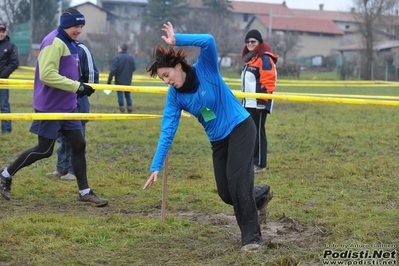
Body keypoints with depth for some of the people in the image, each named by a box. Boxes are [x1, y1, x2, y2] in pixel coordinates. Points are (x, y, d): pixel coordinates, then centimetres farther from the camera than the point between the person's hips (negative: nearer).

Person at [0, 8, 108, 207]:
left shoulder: (69, 44, 12)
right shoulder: (54, 43, -18)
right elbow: (47, 75, -27)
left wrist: (78, 89, 8)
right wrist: (77, 86, -26)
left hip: (67, 107, 9)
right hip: (50, 107, -9)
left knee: (79, 145, 5)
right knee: (44, 150, 0)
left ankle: (85, 193, 10)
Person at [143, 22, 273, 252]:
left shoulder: (205, 71, -17)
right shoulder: (174, 96, -8)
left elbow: (209, 41, -36)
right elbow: (167, 132, -11)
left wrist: (176, 40, -37)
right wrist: (156, 167, -16)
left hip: (240, 127, -5)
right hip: (218, 140, 5)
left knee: (237, 180, -18)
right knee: (226, 193, 3)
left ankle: (252, 236, -8)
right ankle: (261, 195, 34)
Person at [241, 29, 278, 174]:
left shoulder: (265, 59, -11)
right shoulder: (250, 59, 20)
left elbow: (268, 81, -19)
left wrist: (263, 99, -24)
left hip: (259, 103, -10)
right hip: (249, 103, 10)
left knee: (258, 133, -6)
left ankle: (259, 164, -2)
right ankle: (251, 161, 17)